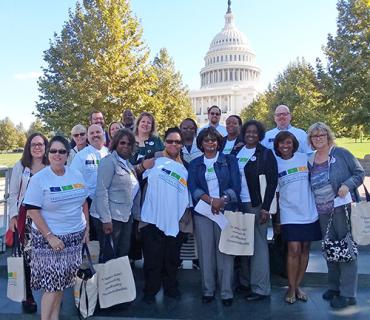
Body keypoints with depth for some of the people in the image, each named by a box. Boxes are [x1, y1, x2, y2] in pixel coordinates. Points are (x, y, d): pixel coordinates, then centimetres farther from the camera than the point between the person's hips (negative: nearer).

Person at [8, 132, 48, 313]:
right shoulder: (20, 166, 2)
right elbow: (13, 194, 4)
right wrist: (13, 217, -2)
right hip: (26, 217, 0)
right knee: (27, 256, 3)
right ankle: (28, 296, 20)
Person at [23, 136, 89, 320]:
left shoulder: (76, 175, 5)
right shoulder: (39, 178, -9)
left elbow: (83, 203, 13)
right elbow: (32, 211, -12)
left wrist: (87, 229, 8)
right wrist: (50, 236, -16)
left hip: (75, 237, 4)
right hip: (50, 238, -4)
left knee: (61, 282, 13)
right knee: (52, 284, -1)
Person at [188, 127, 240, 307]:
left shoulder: (229, 160, 8)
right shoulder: (195, 164, 11)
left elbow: (236, 186, 0)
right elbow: (193, 188, -1)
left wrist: (222, 200, -15)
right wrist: (211, 200, -16)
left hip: (226, 210, -1)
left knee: (225, 251, -1)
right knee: (205, 252, 3)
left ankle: (227, 292, 10)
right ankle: (208, 290, 16)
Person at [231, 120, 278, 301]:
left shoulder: (266, 154, -3)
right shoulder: (236, 153, 10)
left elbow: (272, 182, -7)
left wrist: (266, 208, -14)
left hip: (257, 205, -4)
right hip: (239, 204, 4)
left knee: (258, 245, 0)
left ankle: (261, 288, 10)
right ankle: (245, 281, 24)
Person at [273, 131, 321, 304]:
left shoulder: (305, 158, 2)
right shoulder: (275, 163, 0)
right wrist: (275, 215, 6)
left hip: (309, 212, 2)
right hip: (289, 214, -2)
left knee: (305, 250, 9)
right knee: (294, 250, -7)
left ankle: (298, 286, 24)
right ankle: (291, 288, 10)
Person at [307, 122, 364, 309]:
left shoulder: (341, 153, -5)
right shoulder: (310, 161, 8)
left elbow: (359, 173, -4)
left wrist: (348, 185, -21)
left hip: (343, 209, -5)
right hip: (323, 213, 5)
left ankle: (348, 294, 11)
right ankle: (334, 286, 31)